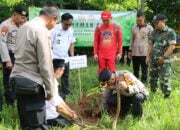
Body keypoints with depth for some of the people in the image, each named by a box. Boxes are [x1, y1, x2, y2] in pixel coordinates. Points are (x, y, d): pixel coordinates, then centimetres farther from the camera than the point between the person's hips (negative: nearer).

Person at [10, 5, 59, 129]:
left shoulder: (24, 27, 12)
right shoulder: (42, 31, -15)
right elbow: (45, 64, -17)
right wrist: (50, 89, -8)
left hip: (18, 79, 9)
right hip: (32, 83, -9)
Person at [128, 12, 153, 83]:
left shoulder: (149, 28, 1)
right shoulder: (134, 28, 15)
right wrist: (130, 50, 16)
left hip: (144, 53, -4)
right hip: (135, 53, 4)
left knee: (144, 70, 1)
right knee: (135, 69, 11)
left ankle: (143, 82, 8)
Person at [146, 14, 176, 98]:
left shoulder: (170, 32, -8)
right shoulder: (154, 32, 11)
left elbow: (172, 46, -14)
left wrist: (164, 57, -18)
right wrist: (148, 56, 8)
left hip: (164, 61, -6)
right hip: (153, 60, 7)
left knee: (164, 80, -7)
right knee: (152, 78, 13)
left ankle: (167, 96, 6)